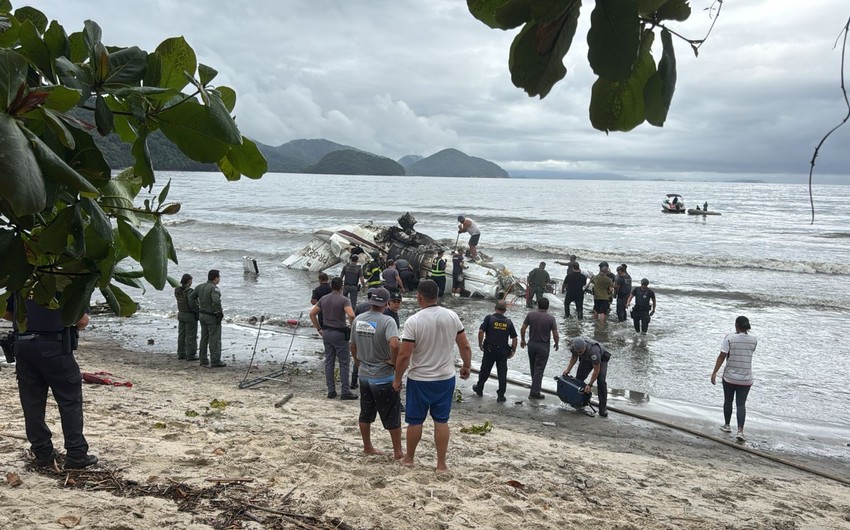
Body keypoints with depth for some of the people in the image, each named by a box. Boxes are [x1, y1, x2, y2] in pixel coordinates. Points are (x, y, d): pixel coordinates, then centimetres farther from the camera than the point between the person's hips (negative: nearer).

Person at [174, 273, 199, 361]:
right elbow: (193, 305, -25)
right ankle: (190, 355, 4)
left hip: (181, 314, 8)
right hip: (190, 316, -8)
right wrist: (198, 312, -11)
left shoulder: (177, 290, 1)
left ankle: (181, 354, 19)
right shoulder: (189, 291, -22)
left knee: (182, 335, 14)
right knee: (191, 336, 0)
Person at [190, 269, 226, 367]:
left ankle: (203, 360, 20)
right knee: (214, 339, -2)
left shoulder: (200, 287, 7)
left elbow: (191, 298, 14)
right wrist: (220, 313, -21)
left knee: (204, 338, 15)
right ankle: (215, 361, 0)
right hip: (212, 316, -8)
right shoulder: (214, 288, -19)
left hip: (202, 315, 8)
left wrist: (197, 309, 15)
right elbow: (216, 301, -34)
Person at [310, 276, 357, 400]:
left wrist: (319, 329, 12)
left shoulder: (324, 299, 6)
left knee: (329, 362, 11)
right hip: (339, 334, -6)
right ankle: (345, 392, 2)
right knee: (344, 363, 2)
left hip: (326, 333, 6)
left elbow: (312, 313, 8)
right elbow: (351, 315, -27)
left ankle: (331, 391, 14)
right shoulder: (344, 300, -13)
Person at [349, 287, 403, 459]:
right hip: (384, 378, -6)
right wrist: (394, 362, -18)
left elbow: (352, 346, 10)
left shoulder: (358, 320, 0)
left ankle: (367, 447, 30)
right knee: (392, 416, 7)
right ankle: (398, 452, 15)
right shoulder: (387, 321, -19)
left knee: (366, 414, 18)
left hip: (364, 376, 6)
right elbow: (394, 344, -35)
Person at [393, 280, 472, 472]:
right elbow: (465, 346, 1)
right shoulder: (452, 316, -7)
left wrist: (397, 379, -4)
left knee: (415, 421, 13)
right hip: (446, 378, 3)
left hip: (419, 379, -3)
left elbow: (404, 355, -17)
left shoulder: (413, 321, -18)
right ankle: (441, 463, 15)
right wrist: (467, 366, 17)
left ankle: (409, 458, 30)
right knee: (441, 421, 11)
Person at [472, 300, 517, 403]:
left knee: (485, 370, 15)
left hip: (489, 350, -1)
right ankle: (501, 396, 8)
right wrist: (513, 350, 9)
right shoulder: (508, 322, -1)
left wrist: (480, 344, -4)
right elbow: (514, 338, -1)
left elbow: (481, 331, -16)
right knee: (502, 373, 7)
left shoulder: (489, 318, -9)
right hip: (503, 351, 1)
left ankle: (479, 389, 32)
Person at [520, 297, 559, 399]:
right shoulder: (550, 318, -14)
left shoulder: (530, 314, -6)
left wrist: (522, 340, 13)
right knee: (539, 369, 1)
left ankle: (535, 386, 34)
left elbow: (523, 329, -3)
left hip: (531, 344, 3)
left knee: (533, 368, 19)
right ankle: (534, 393, 2)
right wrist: (556, 344, 8)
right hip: (543, 346, -3)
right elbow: (555, 335, -11)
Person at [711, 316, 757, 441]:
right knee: (741, 404, 4)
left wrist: (714, 372, -9)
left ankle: (726, 425, 32)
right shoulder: (753, 340, -3)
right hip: (746, 379, 2)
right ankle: (740, 431, -9)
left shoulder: (729, 338, -12)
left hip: (729, 376, -1)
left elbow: (722, 356, -14)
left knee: (728, 401, 17)